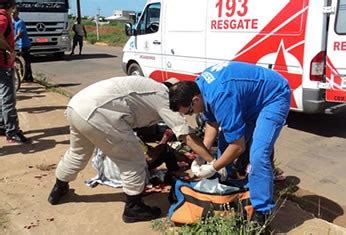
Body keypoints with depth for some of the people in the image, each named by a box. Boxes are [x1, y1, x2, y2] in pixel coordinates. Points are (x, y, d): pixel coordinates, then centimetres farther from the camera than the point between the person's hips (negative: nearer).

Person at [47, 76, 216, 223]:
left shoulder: (156, 91, 24)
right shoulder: (166, 99, -2)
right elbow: (188, 137, -7)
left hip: (76, 105, 10)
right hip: (96, 113, -10)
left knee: (77, 154, 33)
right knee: (133, 160, 5)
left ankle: (58, 190, 55)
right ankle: (133, 208, 20)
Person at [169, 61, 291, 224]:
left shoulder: (221, 98, -37)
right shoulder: (198, 86, -9)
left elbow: (238, 146, -28)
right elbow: (212, 122, 5)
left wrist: (212, 168, -14)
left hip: (274, 96, -9)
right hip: (251, 98, 9)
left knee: (258, 156, -22)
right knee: (225, 143, 8)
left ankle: (263, 213, -8)